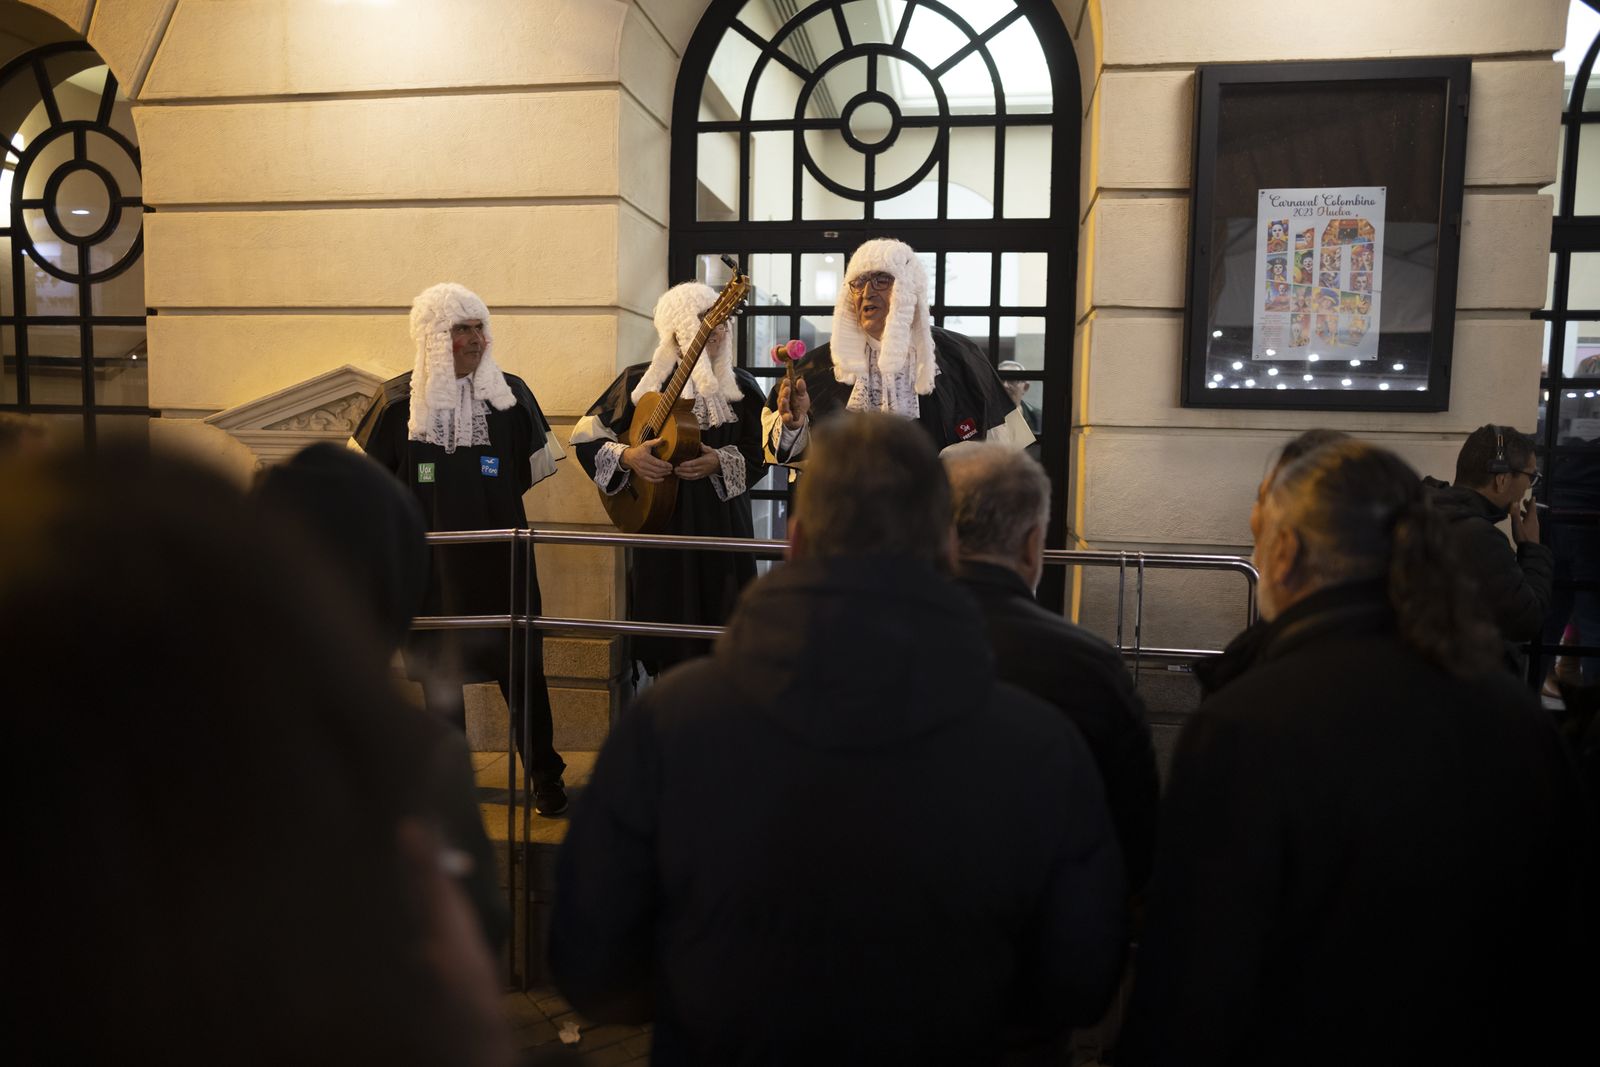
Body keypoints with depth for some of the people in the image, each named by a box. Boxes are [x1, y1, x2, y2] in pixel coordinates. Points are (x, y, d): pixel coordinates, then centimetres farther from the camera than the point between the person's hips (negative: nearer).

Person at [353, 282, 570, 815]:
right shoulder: (399, 400, -3)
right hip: (431, 563, 0)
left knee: (522, 671, 2)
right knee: (440, 675, 10)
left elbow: (537, 463, 13)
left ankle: (545, 776, 17)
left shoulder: (510, 393, -2)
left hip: (499, 560, 0)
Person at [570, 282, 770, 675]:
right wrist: (627, 456, -14)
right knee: (669, 646, 3)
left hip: (723, 524, 2)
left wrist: (719, 463, -14)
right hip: (661, 520, -1)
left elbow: (758, 456, 5)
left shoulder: (740, 386, 6)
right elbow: (585, 436, 3)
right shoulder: (641, 381, 1)